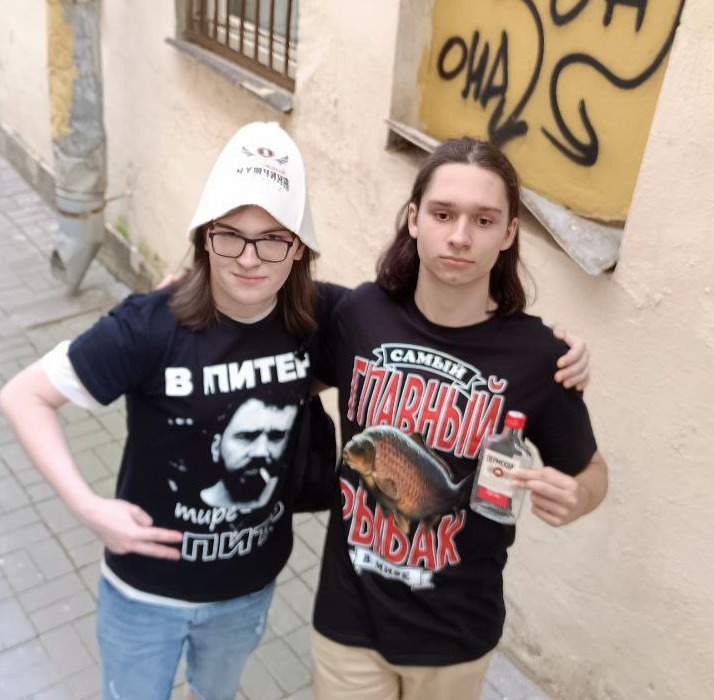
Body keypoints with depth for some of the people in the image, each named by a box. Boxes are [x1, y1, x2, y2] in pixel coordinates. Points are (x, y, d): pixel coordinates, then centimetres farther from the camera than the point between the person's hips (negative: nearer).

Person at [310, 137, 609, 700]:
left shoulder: (538, 355, -18)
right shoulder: (360, 313, -13)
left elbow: (592, 471, -1)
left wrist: (572, 500, -23)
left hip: (455, 631, 0)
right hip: (349, 612, 1)